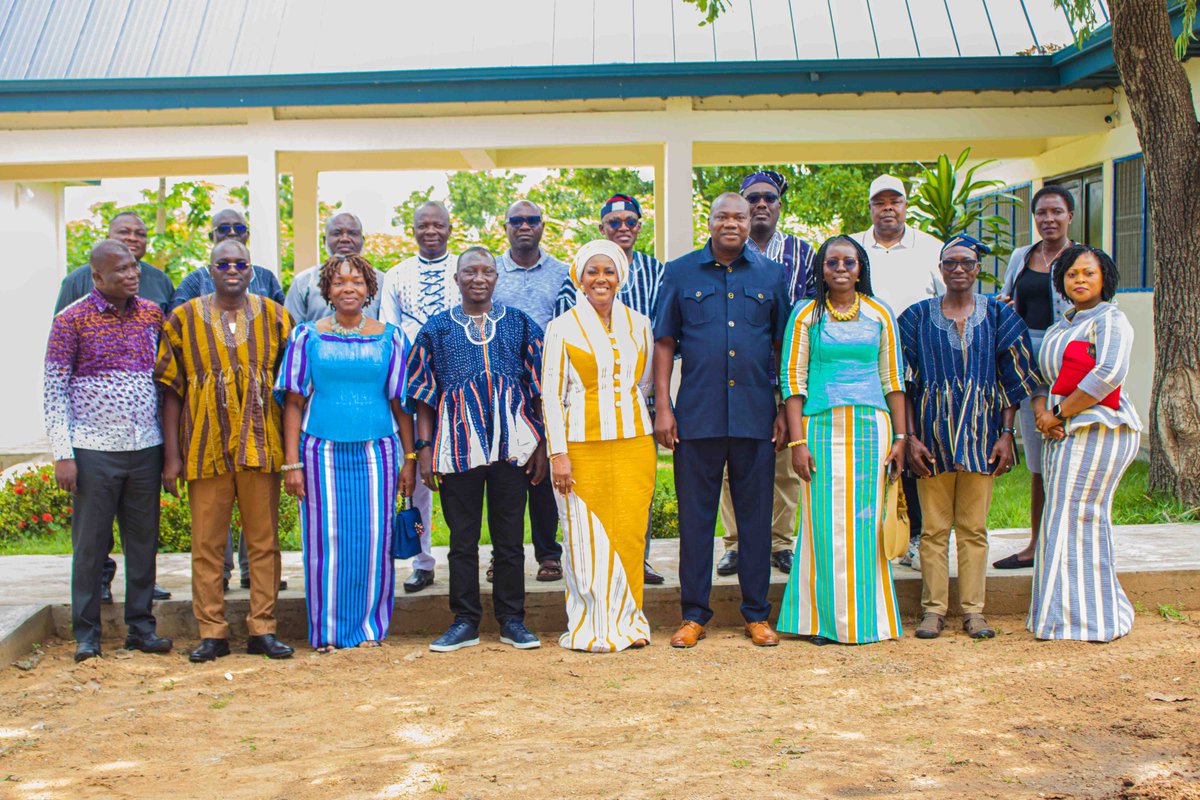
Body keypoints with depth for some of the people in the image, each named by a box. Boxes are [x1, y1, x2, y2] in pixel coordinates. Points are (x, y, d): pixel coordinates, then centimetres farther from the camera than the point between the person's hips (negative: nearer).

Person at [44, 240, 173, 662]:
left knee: (144, 538, 8)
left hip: (145, 448, 4)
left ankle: (141, 626, 18)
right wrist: (63, 454, -10)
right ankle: (86, 633, 13)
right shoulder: (71, 320, -4)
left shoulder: (152, 314, 8)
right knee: (90, 542, 3)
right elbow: (54, 392, -4)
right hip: (94, 450, -4)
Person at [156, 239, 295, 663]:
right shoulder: (183, 319, 5)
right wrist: (171, 454, -2)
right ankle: (212, 632, 13)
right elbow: (171, 388, 4)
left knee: (264, 541, 4)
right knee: (207, 544, 4)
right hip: (206, 449, 0)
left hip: (262, 447, 1)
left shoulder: (274, 317, 7)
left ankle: (262, 629, 13)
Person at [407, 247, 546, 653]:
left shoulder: (521, 325, 8)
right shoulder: (436, 329, 8)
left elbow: (539, 390, 7)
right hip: (458, 448, 0)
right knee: (463, 538, 6)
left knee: (510, 537, 7)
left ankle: (512, 620, 17)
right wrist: (424, 447, -1)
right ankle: (465, 621, 16)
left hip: (512, 447, 0)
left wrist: (541, 444, 1)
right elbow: (425, 395, 7)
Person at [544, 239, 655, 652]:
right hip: (582, 445, -3)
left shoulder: (638, 325, 10)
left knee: (629, 534, 3)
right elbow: (551, 394, -2)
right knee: (587, 539, -1)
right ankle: (593, 628, 11)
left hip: (633, 444, 3)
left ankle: (627, 622, 16)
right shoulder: (562, 328, 1)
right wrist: (557, 454, -8)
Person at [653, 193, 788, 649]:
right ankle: (694, 615, 16)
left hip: (756, 416, 1)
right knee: (695, 516, 5)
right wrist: (663, 407, -2)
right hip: (696, 415, -1)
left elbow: (782, 346, 11)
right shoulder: (680, 273, 7)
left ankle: (757, 614, 18)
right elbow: (664, 343, 6)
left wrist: (785, 410, 6)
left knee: (756, 516, 7)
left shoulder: (770, 275, 10)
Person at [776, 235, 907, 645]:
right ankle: (824, 619, 7)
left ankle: (865, 618, 12)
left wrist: (900, 437, 5)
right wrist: (797, 441, -6)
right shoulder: (806, 315, 4)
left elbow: (893, 378, 11)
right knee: (824, 523, -2)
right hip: (821, 426, -1)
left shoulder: (879, 314, 10)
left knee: (866, 522, 2)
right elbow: (792, 380, 1)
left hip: (870, 426, 2)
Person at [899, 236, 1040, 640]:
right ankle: (934, 609, 11)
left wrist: (1006, 434, -2)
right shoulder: (918, 316, 4)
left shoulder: (998, 315, 7)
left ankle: (973, 610, 12)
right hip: (933, 432, 0)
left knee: (973, 528, 4)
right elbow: (905, 382, 3)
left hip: (980, 433, 1)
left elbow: (1013, 379, 6)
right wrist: (911, 436, -5)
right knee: (934, 528, 3)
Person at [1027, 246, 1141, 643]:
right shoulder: (1058, 328, 20)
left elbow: (1109, 374, -21)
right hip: (1064, 433, 8)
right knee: (1066, 518, 8)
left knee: (1075, 518, -8)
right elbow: (1041, 379, 19)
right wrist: (1041, 412, -3)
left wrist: (1058, 412, -16)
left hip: (1098, 431, -8)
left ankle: (1090, 619, 1)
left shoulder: (1109, 320, -6)